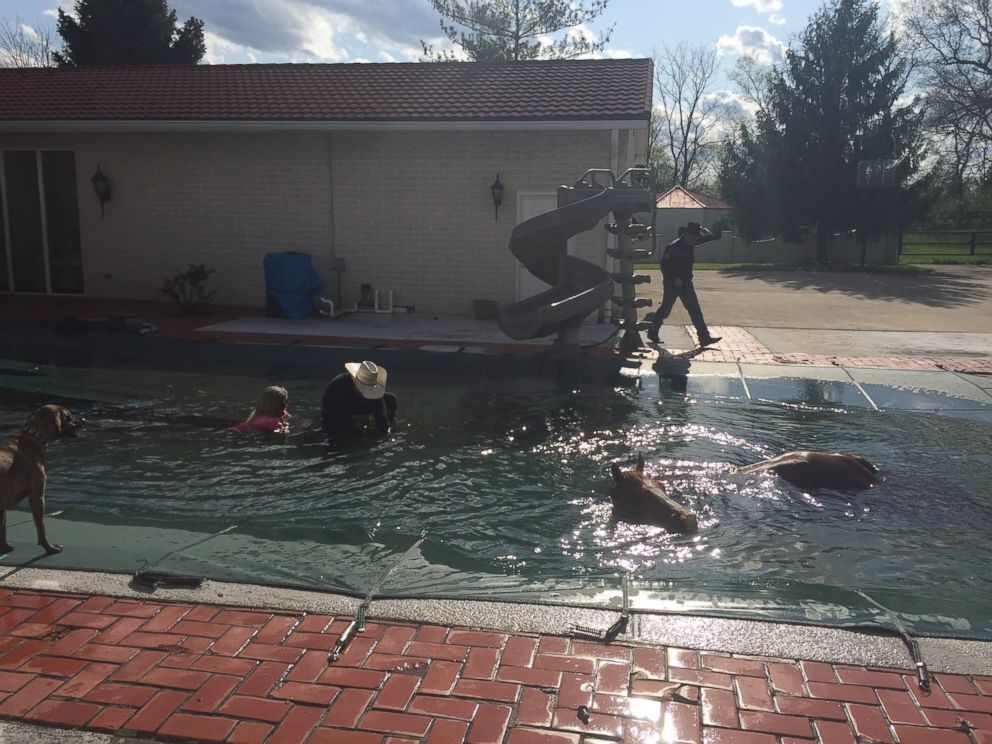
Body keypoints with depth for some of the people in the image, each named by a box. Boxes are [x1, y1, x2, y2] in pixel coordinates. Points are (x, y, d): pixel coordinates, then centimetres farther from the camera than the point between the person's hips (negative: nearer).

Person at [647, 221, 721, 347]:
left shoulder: (690, 245, 6)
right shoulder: (673, 247, -18)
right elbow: (664, 265, -21)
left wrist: (702, 229, 1)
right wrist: (674, 279, -24)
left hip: (686, 283, 7)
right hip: (672, 284, -7)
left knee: (695, 310, 2)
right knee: (665, 310, 4)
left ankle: (704, 337, 2)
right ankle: (653, 332, 23)